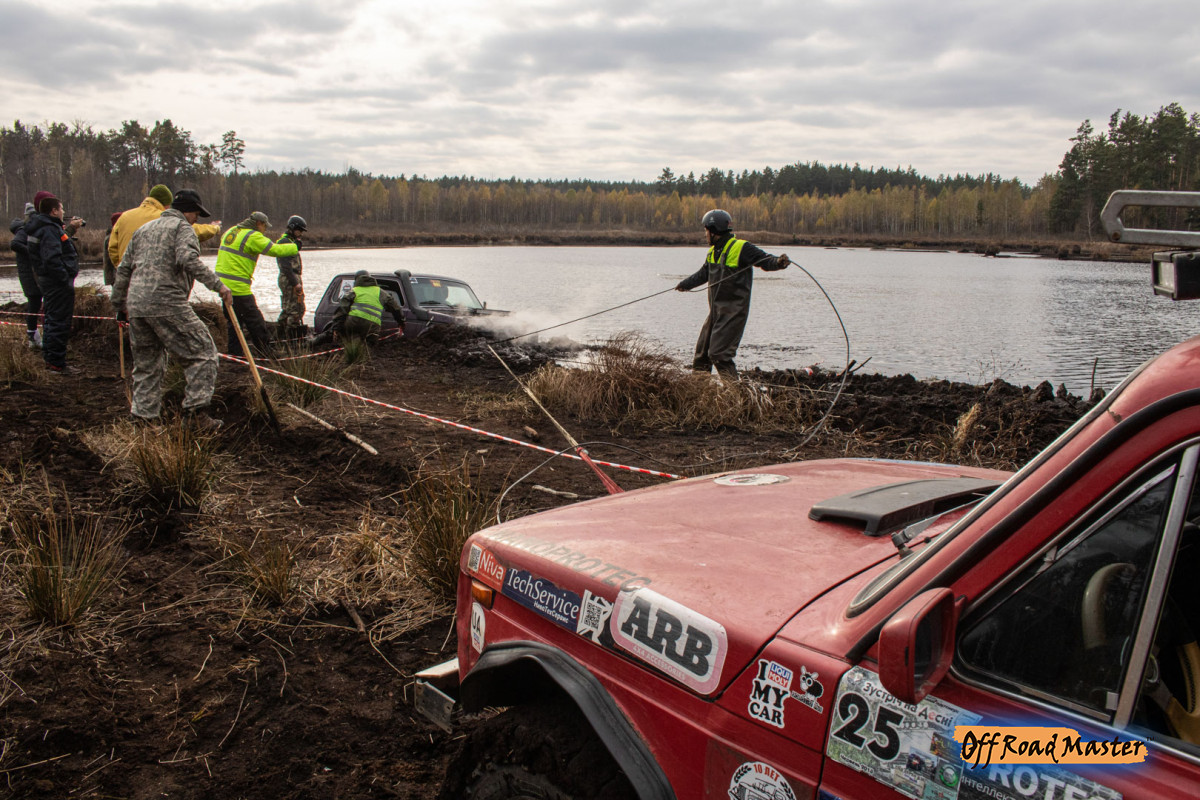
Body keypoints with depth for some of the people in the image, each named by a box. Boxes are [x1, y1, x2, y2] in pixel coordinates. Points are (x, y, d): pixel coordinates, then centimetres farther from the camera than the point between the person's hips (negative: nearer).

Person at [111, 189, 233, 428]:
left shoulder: (143, 229, 26)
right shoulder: (182, 227, 3)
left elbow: (123, 269, 25)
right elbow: (189, 260, -18)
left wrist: (119, 305, 31)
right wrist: (217, 284, -16)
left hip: (136, 305, 8)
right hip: (167, 303, -8)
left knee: (146, 363, 14)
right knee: (202, 351, -2)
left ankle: (142, 416, 13)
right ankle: (197, 409, -10)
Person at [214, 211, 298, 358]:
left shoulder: (231, 231, 15)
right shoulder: (253, 237, -11)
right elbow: (276, 250, -14)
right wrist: (295, 247, 0)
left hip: (222, 282, 9)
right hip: (238, 286, -9)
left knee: (234, 319, 16)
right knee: (255, 321, -1)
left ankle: (235, 351, 18)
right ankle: (267, 353, 5)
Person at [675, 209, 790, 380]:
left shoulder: (741, 248, -12)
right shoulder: (713, 251, 14)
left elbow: (765, 260, -16)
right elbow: (703, 274, 31)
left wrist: (778, 262, -39)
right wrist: (685, 284, 45)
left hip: (733, 311, -9)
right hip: (716, 311, 9)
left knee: (719, 353, -16)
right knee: (702, 351, 14)